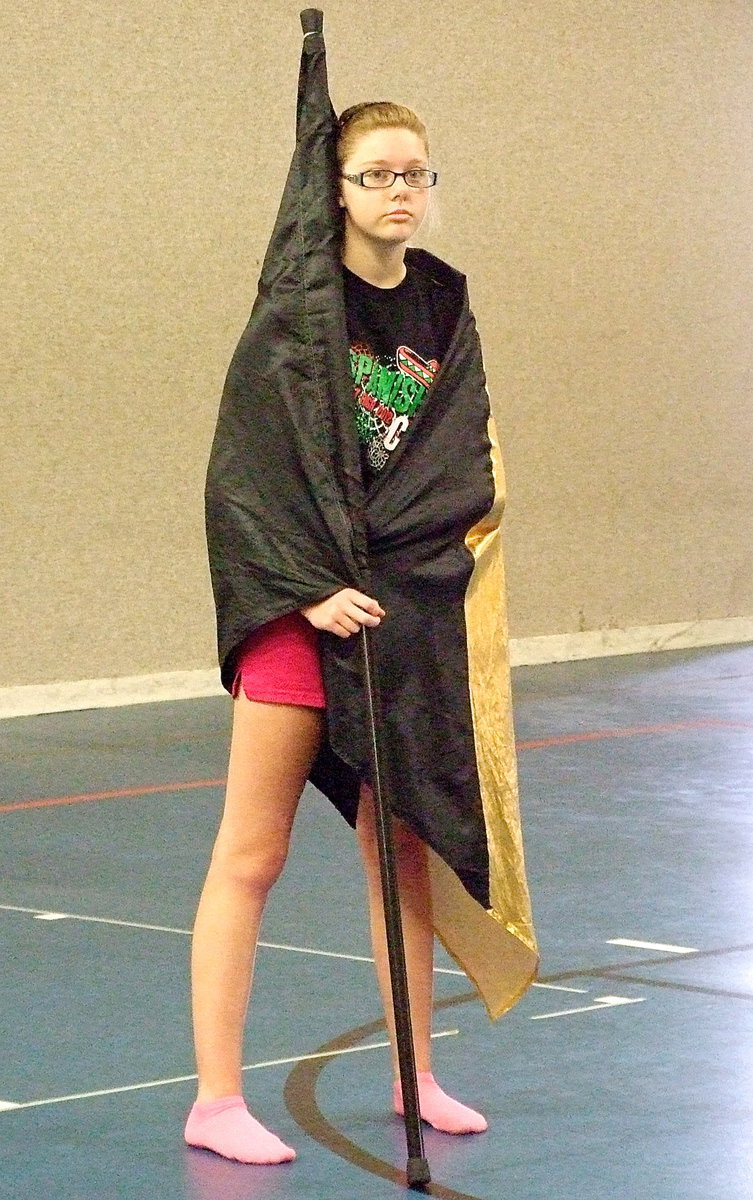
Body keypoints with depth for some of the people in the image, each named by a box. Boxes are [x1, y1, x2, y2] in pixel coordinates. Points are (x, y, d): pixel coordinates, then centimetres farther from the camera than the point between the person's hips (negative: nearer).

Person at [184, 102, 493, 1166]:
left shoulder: (439, 303, 8)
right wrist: (310, 587, -20)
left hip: (403, 600, 6)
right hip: (300, 597, -5)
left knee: (403, 846, 11)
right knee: (252, 854, -3)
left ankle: (416, 1078, 22)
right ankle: (216, 1101, 1)